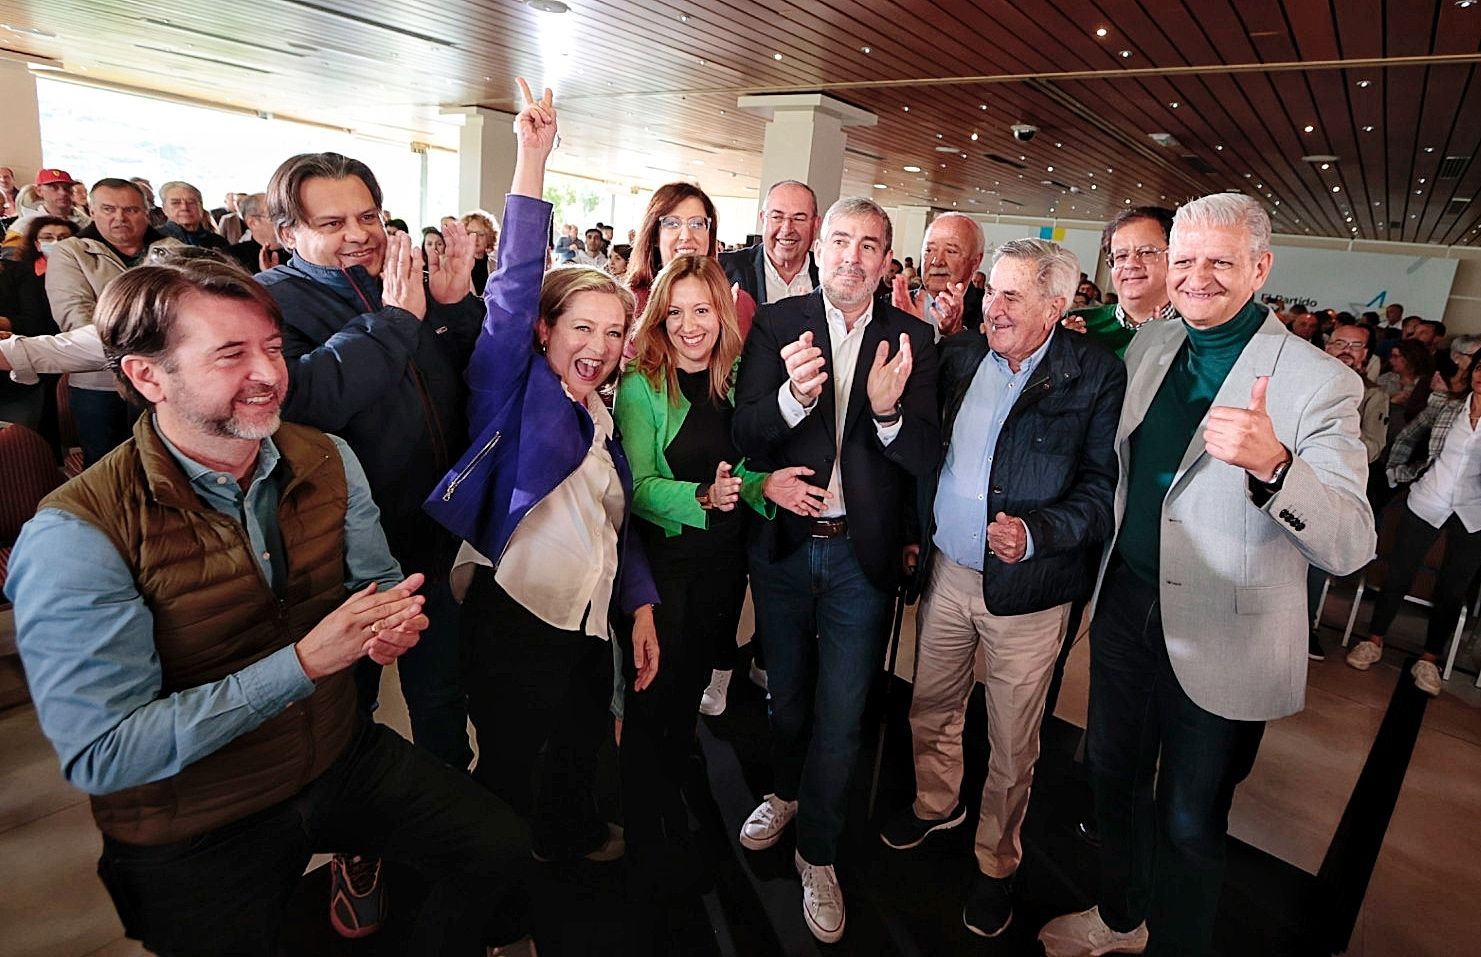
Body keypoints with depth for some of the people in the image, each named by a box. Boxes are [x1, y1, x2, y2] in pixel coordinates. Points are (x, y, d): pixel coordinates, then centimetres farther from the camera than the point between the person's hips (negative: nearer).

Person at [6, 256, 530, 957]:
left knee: (500, 847, 4)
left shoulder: (328, 463, -6)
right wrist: (304, 661, -31)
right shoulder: (74, 536, -23)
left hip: (341, 759, 5)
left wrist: (393, 622, -20)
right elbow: (100, 755, -25)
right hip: (194, 833, -4)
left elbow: (377, 582, 5)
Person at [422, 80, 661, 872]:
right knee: (510, 773, 9)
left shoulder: (601, 418, 10)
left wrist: (640, 609, 7)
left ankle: (573, 835, 50)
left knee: (580, 751, 22)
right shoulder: (513, 389, -7)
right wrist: (532, 162, -27)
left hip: (590, 623, 6)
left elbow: (619, 524, 13)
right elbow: (514, 288, -22)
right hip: (514, 619, -6)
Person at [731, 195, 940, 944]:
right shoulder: (776, 324, -5)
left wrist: (887, 411, -31)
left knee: (841, 712, 10)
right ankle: (784, 792, 51)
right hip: (782, 543, 1)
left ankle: (817, 853, 33)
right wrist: (793, 395, -32)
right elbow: (746, 440, -13)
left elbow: (926, 458, -11)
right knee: (786, 688, 22)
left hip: (862, 552, -1)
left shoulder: (911, 338, -5)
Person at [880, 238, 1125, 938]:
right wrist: (917, 530, 6)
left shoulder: (1097, 375, -10)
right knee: (930, 708, 21)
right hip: (946, 571, 4)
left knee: (1012, 744, 12)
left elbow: (1105, 488, -11)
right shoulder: (958, 356, 3)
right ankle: (936, 804, 49)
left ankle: (996, 861, 36)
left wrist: (1036, 532, -24)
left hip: (1027, 590, -4)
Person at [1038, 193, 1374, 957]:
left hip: (1220, 640, -5)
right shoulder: (1147, 347, 2)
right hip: (1127, 606, 6)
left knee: (1189, 823, 13)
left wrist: (1272, 464, -40)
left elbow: (1351, 546, -24)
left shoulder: (1318, 381, -16)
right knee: (1114, 777, 23)